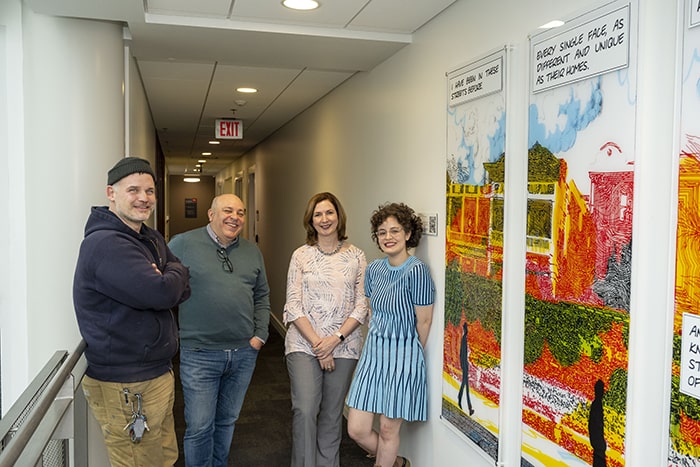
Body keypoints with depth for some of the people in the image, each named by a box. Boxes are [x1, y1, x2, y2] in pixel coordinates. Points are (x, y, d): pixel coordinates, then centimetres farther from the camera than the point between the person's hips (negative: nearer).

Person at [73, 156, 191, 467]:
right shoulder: (104, 244, -19)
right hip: (126, 387, -9)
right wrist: (175, 272, -6)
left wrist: (165, 281, -14)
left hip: (159, 372, 9)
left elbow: (183, 290, 7)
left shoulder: (152, 240, 12)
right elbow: (162, 293, -28)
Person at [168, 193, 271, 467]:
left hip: (244, 353, 5)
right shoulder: (182, 244, -6)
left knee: (227, 422, 18)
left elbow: (262, 295, 15)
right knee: (200, 428, 3)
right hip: (199, 354, -4)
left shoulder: (252, 252, 9)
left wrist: (260, 335, 6)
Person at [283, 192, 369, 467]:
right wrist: (317, 342, -10)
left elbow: (361, 305, 1)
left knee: (332, 413, 9)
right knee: (304, 410, -11)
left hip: (343, 346, 1)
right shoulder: (301, 255, 2)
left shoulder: (356, 256, 4)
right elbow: (293, 305, -3)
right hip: (304, 344, -1)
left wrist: (336, 338, -11)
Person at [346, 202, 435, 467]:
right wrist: (376, 344, 10)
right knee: (357, 430, 7)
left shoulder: (416, 271, -17)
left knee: (388, 429, 7)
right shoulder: (374, 269, 4)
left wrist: (409, 354, 3)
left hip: (403, 355, -6)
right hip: (373, 351, 6)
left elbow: (424, 321, -10)